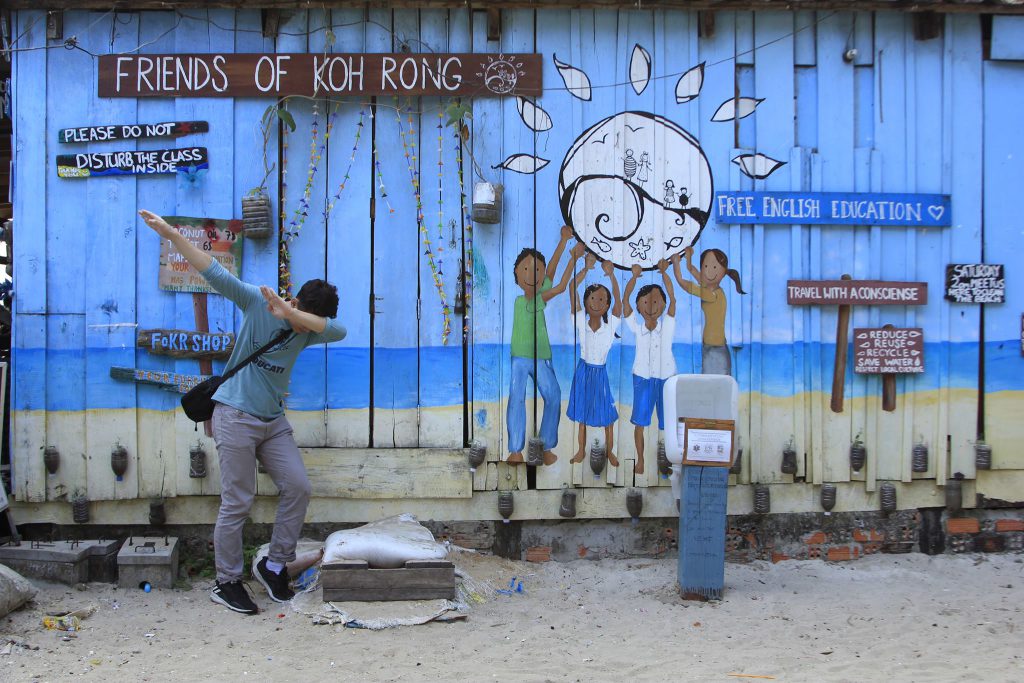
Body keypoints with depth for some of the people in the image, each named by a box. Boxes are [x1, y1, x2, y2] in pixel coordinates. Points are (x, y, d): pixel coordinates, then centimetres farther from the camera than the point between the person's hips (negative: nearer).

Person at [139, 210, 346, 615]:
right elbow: (215, 273, -14)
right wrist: (172, 235, -22)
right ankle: (226, 583, 10)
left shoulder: (307, 333, 2)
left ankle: (274, 566, 18)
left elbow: (338, 331, -19)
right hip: (236, 416, -5)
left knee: (298, 487, 1)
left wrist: (291, 314, -33)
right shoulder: (255, 302, -7)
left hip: (273, 422, 6)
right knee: (237, 503, -3)